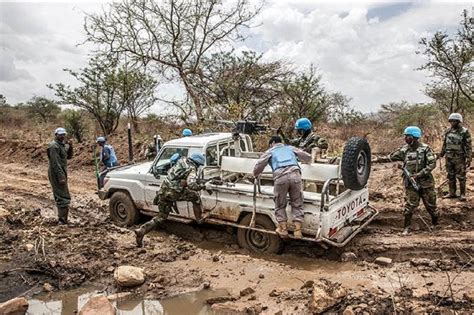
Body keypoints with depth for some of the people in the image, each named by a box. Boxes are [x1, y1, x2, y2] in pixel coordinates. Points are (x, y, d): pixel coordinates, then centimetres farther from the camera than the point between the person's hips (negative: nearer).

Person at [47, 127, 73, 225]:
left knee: (60, 197, 16)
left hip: (61, 173, 10)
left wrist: (70, 147, -2)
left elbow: (68, 156, 16)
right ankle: (62, 220, -8)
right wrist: (61, 177, -25)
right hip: (57, 174, -10)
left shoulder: (62, 144, 14)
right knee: (64, 198, -10)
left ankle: (61, 219, 27)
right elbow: (55, 163, -21)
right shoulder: (54, 146, -15)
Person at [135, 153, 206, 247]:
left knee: (161, 216, 19)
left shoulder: (181, 161, 15)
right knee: (195, 196, 13)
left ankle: (141, 231, 11)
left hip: (163, 189, 7)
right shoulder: (192, 170, -7)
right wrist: (201, 186, -8)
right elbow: (191, 185, -24)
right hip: (173, 193, -7)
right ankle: (200, 220, 19)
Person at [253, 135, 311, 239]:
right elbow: (307, 157, 34)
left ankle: (283, 228, 14)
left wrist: (255, 175, 34)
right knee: (297, 204, 12)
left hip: (280, 177, -2)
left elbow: (259, 164, 14)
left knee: (280, 205, 16)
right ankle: (298, 230, 6)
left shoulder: (270, 151, 24)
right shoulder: (290, 148, 31)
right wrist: (305, 161, 57)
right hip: (295, 175, 2)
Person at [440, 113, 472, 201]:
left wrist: (469, 158, -14)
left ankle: (462, 194, 12)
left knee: (461, 176, 1)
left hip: (459, 158, -5)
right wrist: (442, 153, 18)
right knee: (450, 176, 11)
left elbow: (468, 146, -10)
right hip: (449, 157, 5)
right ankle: (452, 193, 21)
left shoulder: (464, 132, -9)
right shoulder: (448, 131, 7)